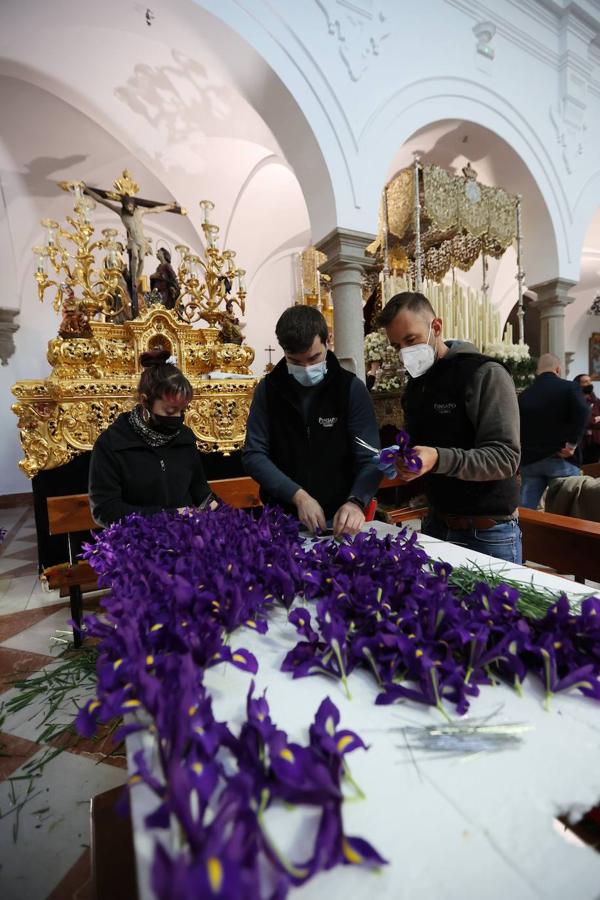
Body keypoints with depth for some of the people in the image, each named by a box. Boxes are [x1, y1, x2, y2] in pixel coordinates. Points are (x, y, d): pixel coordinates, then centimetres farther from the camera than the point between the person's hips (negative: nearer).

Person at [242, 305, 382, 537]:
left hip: (338, 518, -1)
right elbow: (253, 455, -8)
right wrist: (298, 495, -19)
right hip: (283, 516, 1)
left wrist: (355, 501, -31)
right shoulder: (268, 389, -4)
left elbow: (370, 459, -13)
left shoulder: (351, 388, -9)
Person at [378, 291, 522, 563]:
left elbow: (505, 458, -20)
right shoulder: (414, 384, 9)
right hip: (436, 524, 7)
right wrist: (400, 460, -2)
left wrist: (439, 460, -34)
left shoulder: (486, 374, -13)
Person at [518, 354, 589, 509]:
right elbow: (582, 413, -20)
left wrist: (525, 449, 11)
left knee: (525, 509, 7)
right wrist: (573, 443, -14)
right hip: (561, 459, -3)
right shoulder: (569, 387, -2)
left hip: (530, 459, 4)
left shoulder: (524, 394, 9)